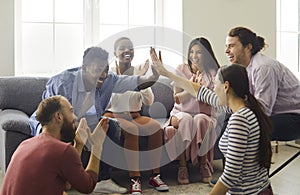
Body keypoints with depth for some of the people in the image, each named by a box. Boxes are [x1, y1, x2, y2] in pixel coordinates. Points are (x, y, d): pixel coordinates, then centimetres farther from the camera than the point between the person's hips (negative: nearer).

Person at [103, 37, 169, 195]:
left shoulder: (138, 71, 9)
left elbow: (148, 102, -1)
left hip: (134, 115, 4)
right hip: (114, 115, -4)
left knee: (156, 126, -26)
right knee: (131, 129, -35)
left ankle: (155, 175, -17)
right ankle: (135, 179, -32)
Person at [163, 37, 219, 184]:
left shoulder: (212, 73, 2)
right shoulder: (181, 69, 3)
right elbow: (177, 99, 0)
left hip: (204, 115, 0)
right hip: (181, 113, 0)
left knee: (200, 120, -35)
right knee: (185, 119, -35)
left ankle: (204, 163, -17)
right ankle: (182, 166, -27)